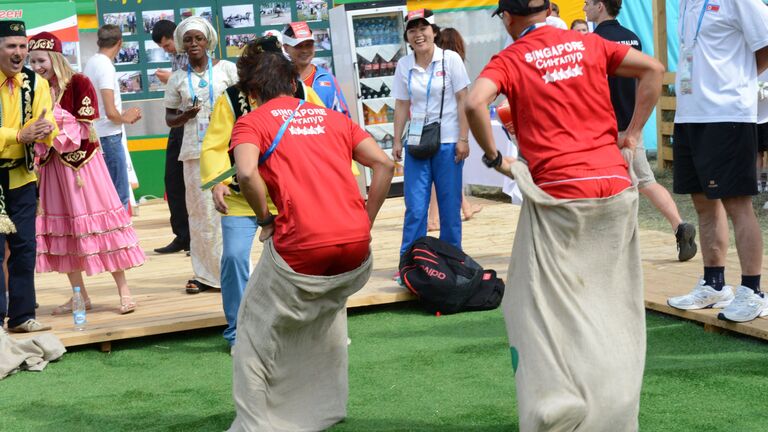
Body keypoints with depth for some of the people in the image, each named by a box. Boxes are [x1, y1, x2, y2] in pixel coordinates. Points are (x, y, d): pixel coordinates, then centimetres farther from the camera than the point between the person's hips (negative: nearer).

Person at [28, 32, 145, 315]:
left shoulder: (78, 83, -9)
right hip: (52, 165, 5)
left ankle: (124, 291, 1)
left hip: (82, 162, -5)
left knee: (97, 220, -4)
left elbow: (85, 126, -13)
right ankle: (79, 295, 15)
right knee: (61, 226, 6)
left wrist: (56, 120, -17)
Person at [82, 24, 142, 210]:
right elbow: (111, 113, -21)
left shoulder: (91, 63, 10)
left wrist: (124, 115, 14)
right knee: (120, 197, -6)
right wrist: (126, 118, -1)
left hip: (96, 137, 9)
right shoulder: (106, 67, -16)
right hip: (109, 137, -9)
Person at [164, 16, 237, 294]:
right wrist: (185, 116, -9)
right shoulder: (177, 79, 9)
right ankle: (205, 274, 7)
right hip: (195, 151, 2)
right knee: (201, 211, 2)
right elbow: (170, 118, 13)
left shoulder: (226, 69, 4)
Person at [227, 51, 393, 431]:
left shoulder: (251, 122, 7)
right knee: (329, 311, 33)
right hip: (357, 248, 5)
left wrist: (265, 219, 1)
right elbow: (384, 164, 10)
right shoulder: (333, 117, 20)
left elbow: (246, 173, -13)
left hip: (300, 248, -5)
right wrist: (364, 222, 12)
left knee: (257, 328, 15)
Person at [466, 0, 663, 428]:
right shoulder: (587, 43, 11)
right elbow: (653, 69, 5)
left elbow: (475, 103, -17)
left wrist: (494, 158, -4)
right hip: (615, 182, 3)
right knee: (614, 298, 12)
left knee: (550, 306, 5)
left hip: (558, 192, -3)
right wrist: (633, 132, 9)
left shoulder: (509, 60, 1)